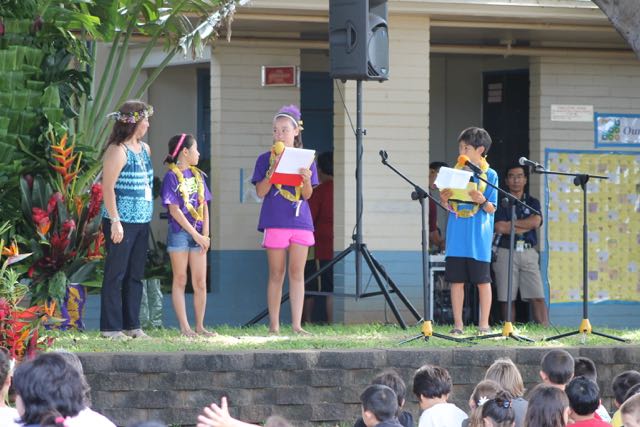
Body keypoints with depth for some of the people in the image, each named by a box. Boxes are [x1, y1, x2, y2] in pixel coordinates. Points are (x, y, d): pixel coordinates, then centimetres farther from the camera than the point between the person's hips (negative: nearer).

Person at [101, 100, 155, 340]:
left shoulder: (145, 149, 15)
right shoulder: (118, 151, -12)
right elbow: (108, 187, -16)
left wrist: (148, 213, 15)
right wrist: (115, 221, -20)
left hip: (142, 221, 8)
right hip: (122, 222, -8)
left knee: (136, 275, 10)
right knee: (116, 275, -4)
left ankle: (132, 325, 16)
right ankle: (111, 328, -2)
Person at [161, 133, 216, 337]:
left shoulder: (198, 175, 12)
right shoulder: (172, 176, -6)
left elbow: (205, 206, 10)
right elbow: (174, 210, -12)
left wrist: (205, 235, -2)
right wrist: (195, 234, -13)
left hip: (198, 234, 5)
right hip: (179, 233, -5)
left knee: (200, 282, 4)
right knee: (180, 280, 1)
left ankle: (200, 326, 10)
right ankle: (184, 327, 2)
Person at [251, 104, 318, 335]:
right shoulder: (266, 159, 3)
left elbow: (307, 194, 3)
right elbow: (261, 191, -5)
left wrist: (306, 179, -18)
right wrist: (274, 168, -16)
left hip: (300, 221, 2)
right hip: (275, 221, -2)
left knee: (297, 273, 1)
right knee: (276, 274, 2)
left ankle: (297, 324, 2)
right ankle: (274, 325, 6)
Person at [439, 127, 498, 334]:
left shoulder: (490, 175, -1)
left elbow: (491, 209, -3)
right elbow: (448, 205, 14)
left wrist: (482, 201, -23)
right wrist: (444, 199, -8)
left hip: (479, 237, -3)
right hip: (456, 235, 4)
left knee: (482, 280, 1)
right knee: (456, 280, 3)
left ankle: (484, 324, 7)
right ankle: (458, 324, 9)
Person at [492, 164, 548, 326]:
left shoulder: (532, 202, 14)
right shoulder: (501, 202, 7)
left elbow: (536, 222, -5)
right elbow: (499, 227, -8)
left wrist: (510, 224, -5)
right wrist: (525, 227, -3)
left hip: (528, 252, 2)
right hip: (505, 252, -2)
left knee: (538, 297, -7)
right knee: (507, 299, -1)